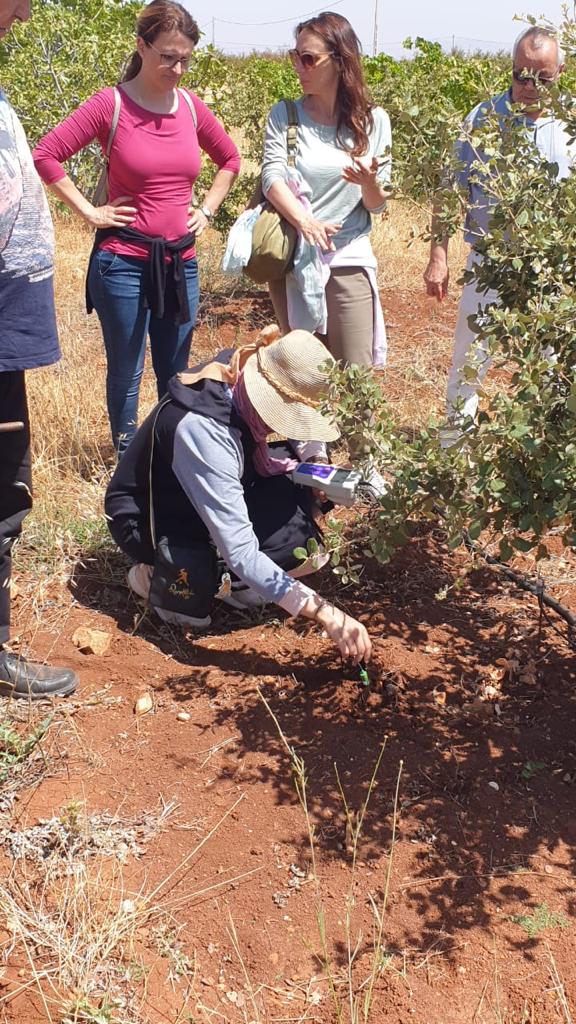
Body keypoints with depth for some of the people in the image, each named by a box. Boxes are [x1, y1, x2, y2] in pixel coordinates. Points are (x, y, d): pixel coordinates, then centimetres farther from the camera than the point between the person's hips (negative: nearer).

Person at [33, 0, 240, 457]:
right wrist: (88, 211, -9)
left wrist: (207, 210, 11)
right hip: (123, 262, -4)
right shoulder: (110, 105, -8)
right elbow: (45, 154, -10)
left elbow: (230, 159, 21)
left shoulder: (191, 106, 5)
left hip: (181, 262, 4)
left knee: (175, 374, 13)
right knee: (127, 373, 6)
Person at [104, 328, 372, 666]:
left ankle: (237, 582, 2)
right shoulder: (202, 429, -39)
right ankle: (158, 575, -2)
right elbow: (240, 552, -41)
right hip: (145, 518, -7)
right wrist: (326, 613, -43)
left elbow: (305, 438, 4)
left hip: (208, 493, 7)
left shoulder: (243, 376, -18)